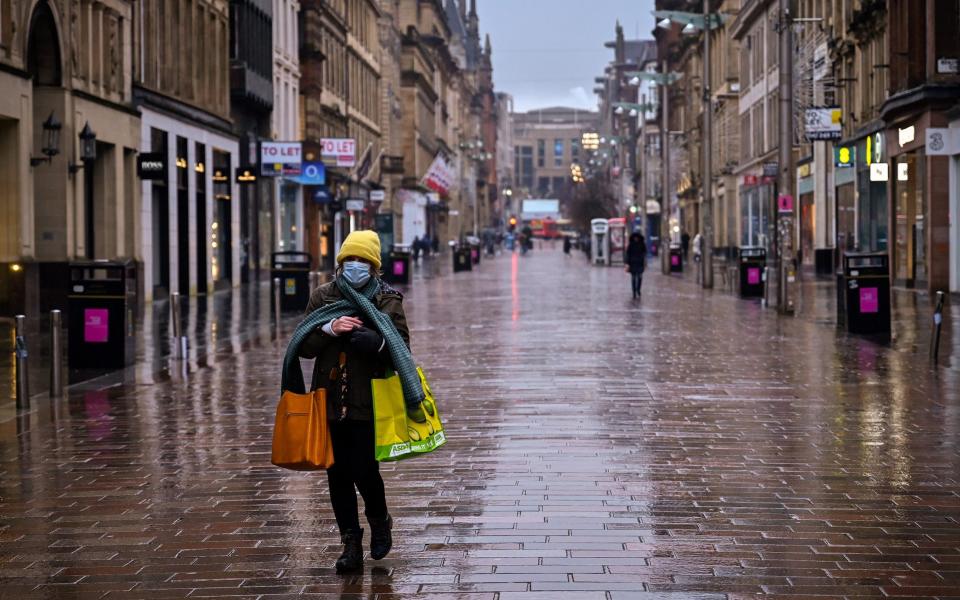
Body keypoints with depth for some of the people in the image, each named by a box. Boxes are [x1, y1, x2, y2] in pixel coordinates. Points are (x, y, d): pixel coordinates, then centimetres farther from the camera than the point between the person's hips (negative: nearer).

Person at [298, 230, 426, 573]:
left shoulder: (388, 300, 1)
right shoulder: (323, 297, 8)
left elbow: (401, 351, -3)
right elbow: (304, 346, 4)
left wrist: (378, 343, -24)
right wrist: (329, 329, -14)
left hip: (368, 402, -3)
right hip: (330, 400, 3)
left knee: (364, 470, -8)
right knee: (337, 474, 5)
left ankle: (379, 520, 23)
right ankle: (351, 544, 16)